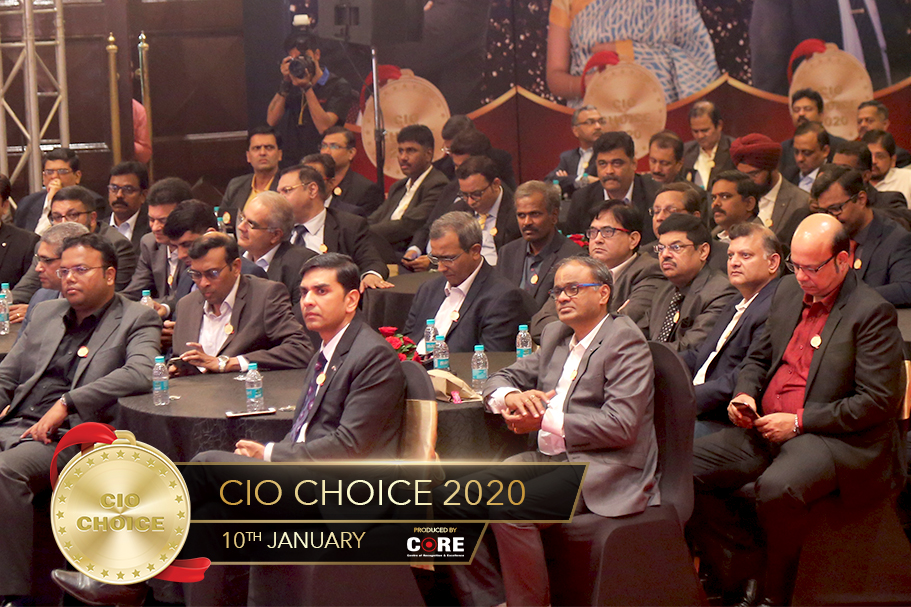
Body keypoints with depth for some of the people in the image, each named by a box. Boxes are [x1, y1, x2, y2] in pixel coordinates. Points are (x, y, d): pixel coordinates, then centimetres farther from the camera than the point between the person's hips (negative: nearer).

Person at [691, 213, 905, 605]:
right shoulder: (788, 292, 13)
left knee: (777, 487, -37)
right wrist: (745, 393, 2)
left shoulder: (873, 313, -10)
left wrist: (798, 422, -16)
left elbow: (878, 402, -15)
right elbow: (759, 357, 26)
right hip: (766, 428, 8)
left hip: (836, 439, -8)